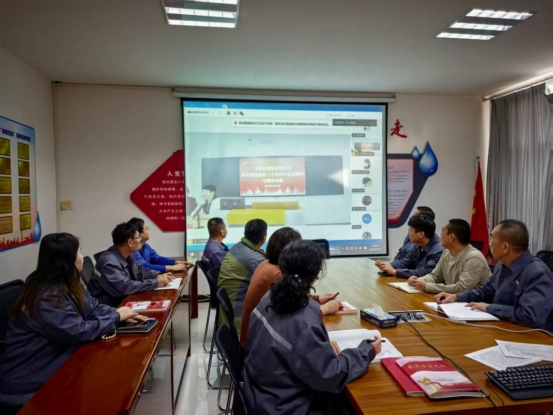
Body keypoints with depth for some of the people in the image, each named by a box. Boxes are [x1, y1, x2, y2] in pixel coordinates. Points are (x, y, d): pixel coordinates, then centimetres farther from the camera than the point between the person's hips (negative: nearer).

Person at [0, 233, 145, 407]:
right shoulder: (47, 298, -28)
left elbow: (93, 307, 6)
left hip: (54, 358, 8)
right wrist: (116, 316, -17)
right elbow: (80, 332, -29)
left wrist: (121, 314, -11)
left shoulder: (67, 285, 1)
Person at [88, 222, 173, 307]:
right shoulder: (109, 261, -25)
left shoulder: (126, 255, 1)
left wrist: (158, 276, -5)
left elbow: (140, 270, 15)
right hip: (108, 307, -8)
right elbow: (124, 287, -33)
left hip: (123, 300, 8)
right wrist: (156, 282, -28)